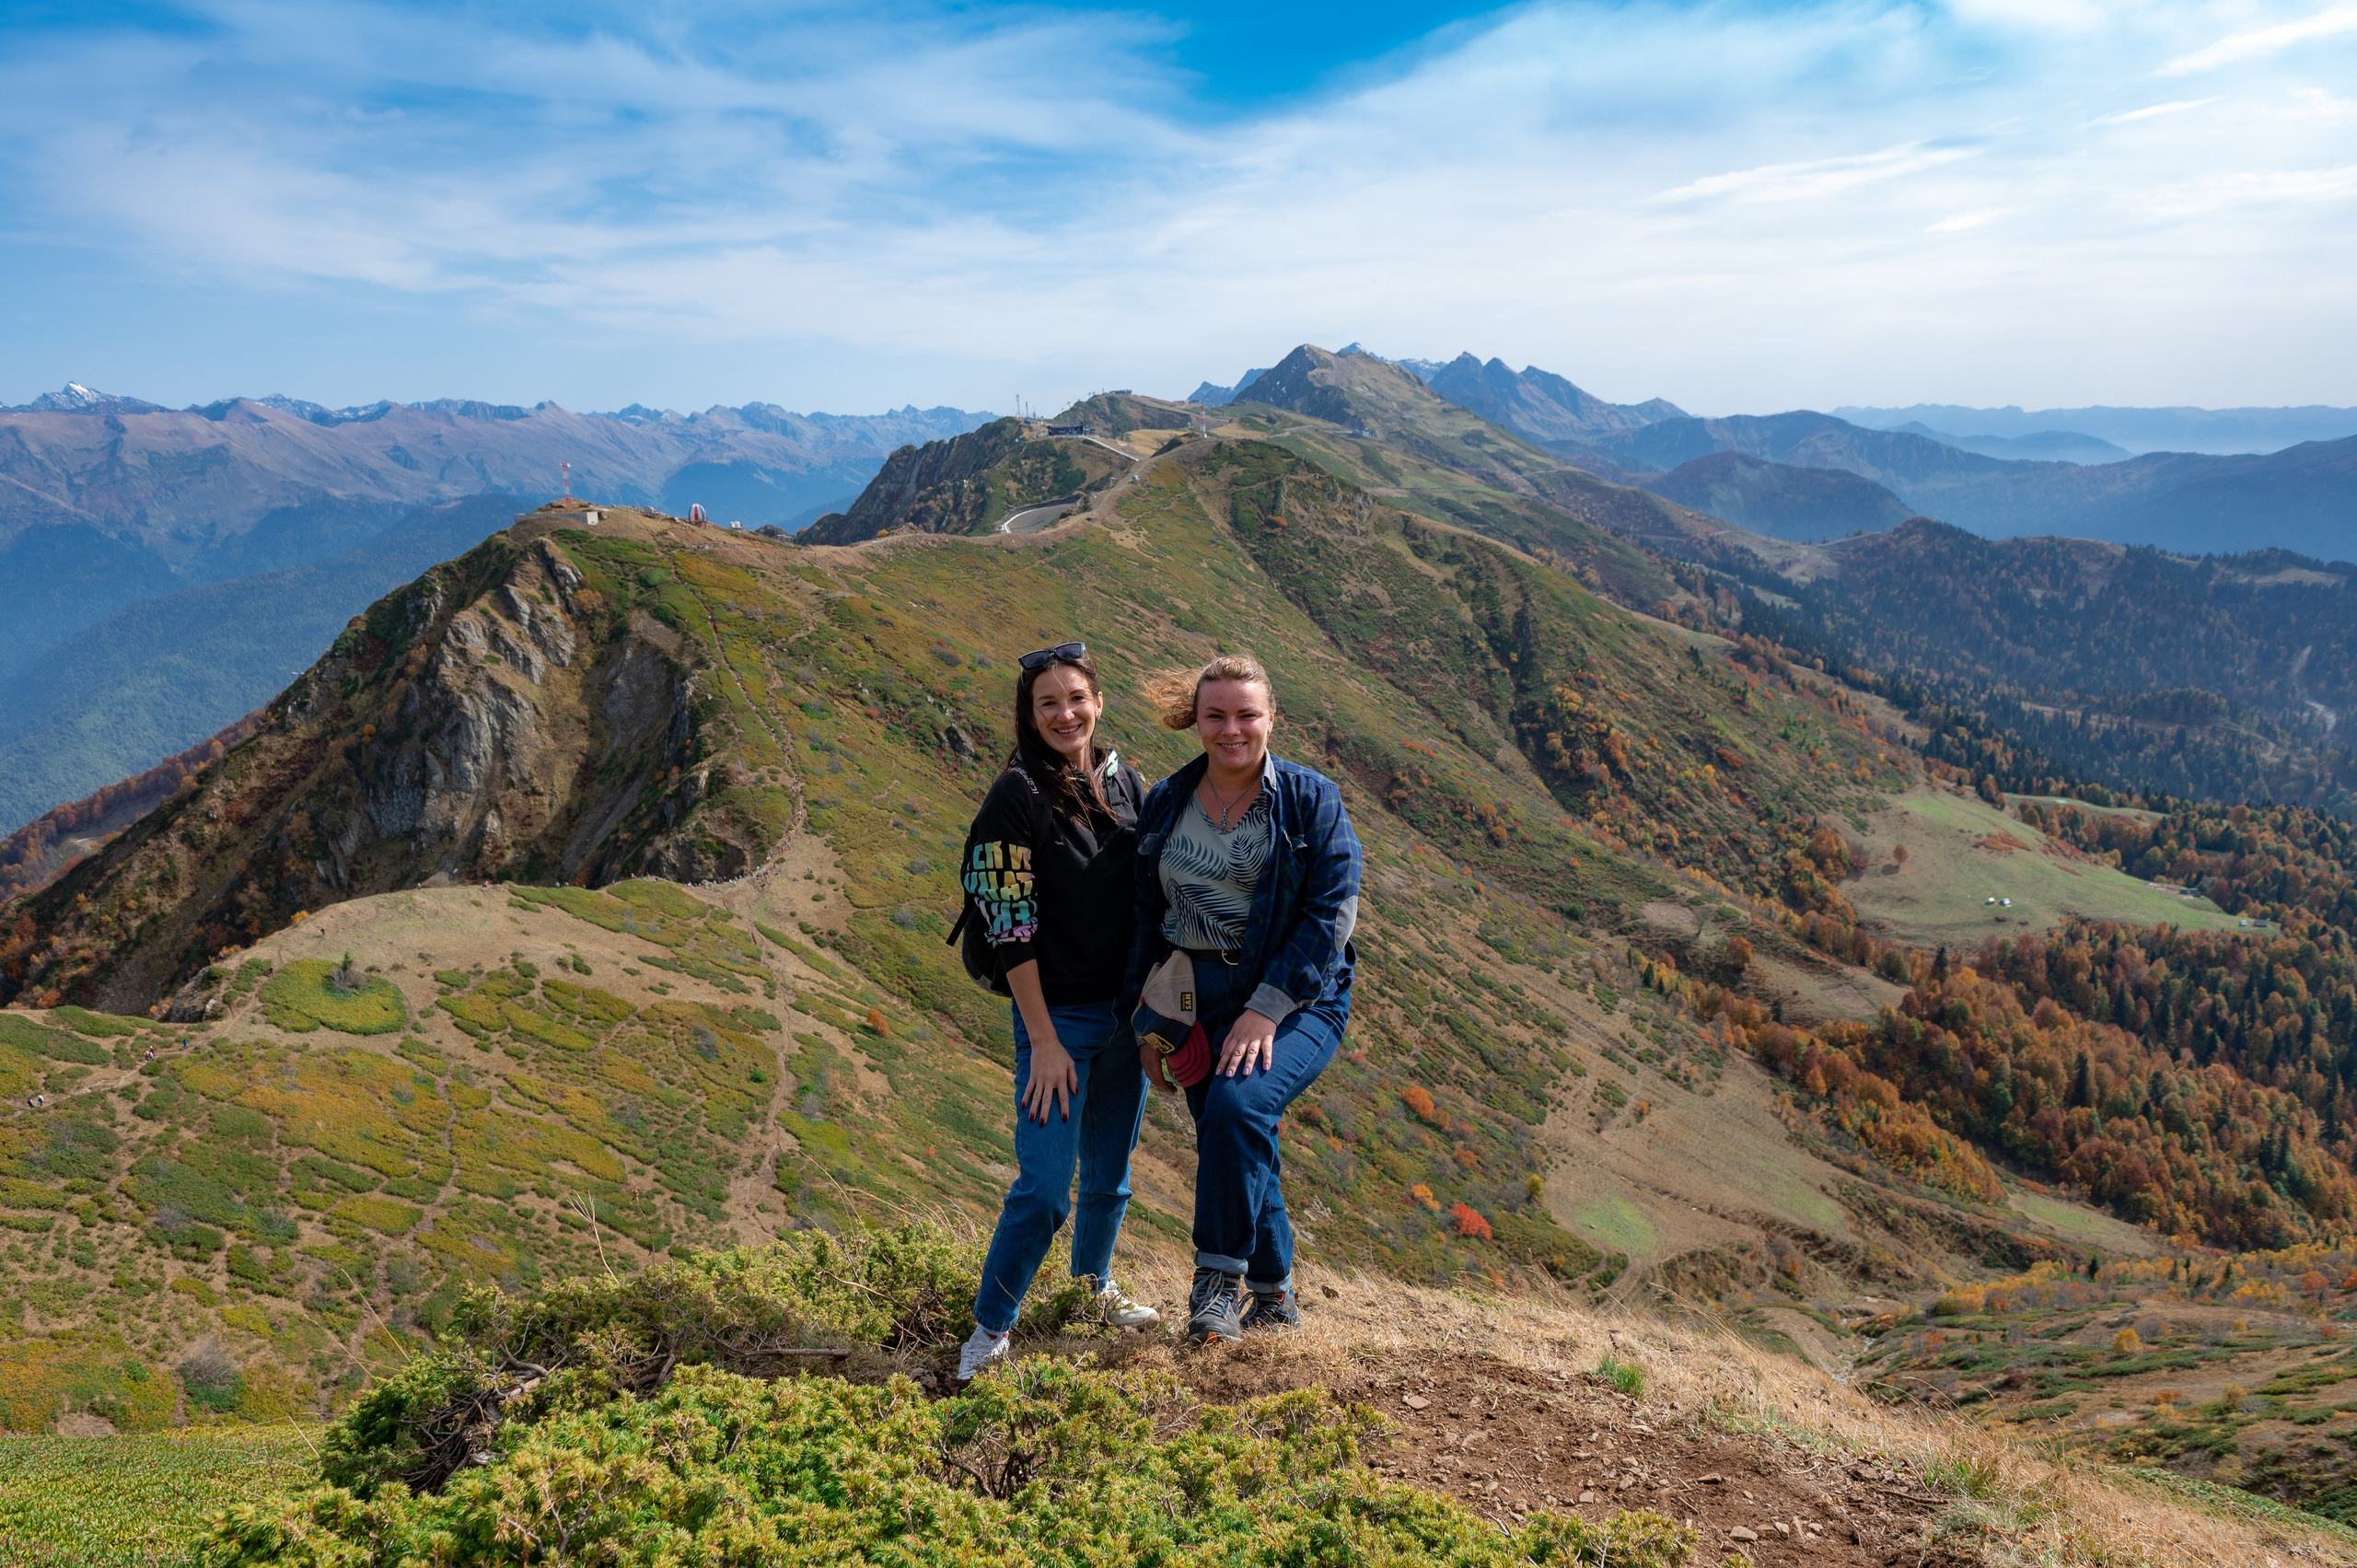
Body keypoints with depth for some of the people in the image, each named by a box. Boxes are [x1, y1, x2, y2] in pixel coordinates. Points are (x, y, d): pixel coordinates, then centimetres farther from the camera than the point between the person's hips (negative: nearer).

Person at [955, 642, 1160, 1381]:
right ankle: (990, 1329, 10)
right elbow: (1011, 929, -16)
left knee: (1112, 1171, 18)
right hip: (1058, 1017, -6)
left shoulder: (1127, 782, 4)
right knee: (1045, 1187, -7)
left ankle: (1095, 1285, 41)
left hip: (1126, 1012, 6)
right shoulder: (1018, 796, -14)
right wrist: (1043, 1039, -16)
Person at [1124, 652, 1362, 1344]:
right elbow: (1144, 916, 11)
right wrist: (1147, 1021, 7)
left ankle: (1217, 1280, -14)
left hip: (1297, 999, -4)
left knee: (1238, 1105, -28)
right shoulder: (1165, 804, 6)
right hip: (1197, 1003, 5)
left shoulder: (1311, 800, -6)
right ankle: (1273, 1294, 30)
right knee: (1236, 1150, 9)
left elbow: (1330, 914, -11)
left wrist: (1266, 1008, -19)